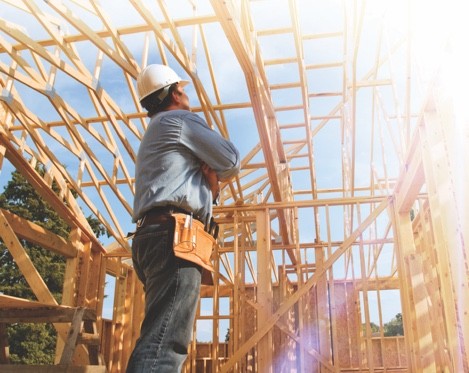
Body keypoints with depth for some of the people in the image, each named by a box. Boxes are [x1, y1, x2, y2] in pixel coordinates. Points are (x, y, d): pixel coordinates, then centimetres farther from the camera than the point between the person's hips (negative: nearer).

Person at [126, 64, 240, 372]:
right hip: (175, 236, -10)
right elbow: (231, 162, 2)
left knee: (162, 340, 7)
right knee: (164, 345, -20)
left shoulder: (154, 136, 33)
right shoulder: (181, 119, 6)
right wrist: (214, 175, 23)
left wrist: (211, 185, 9)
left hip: (154, 234, 10)